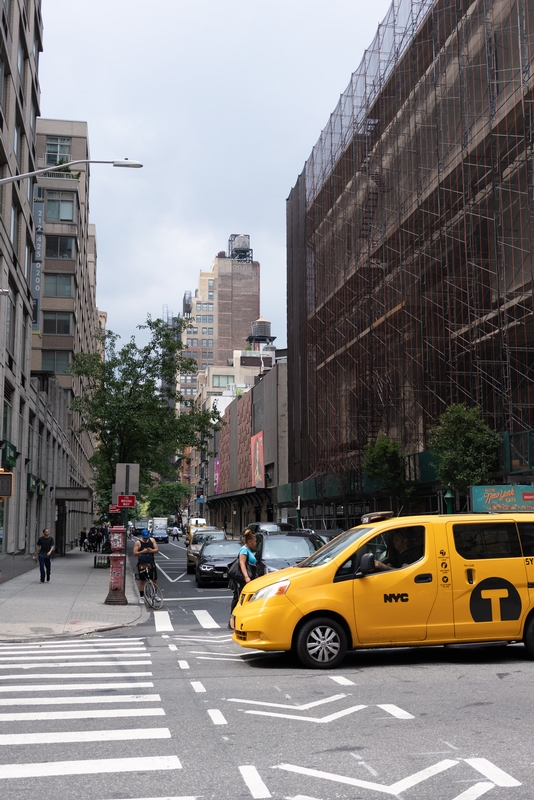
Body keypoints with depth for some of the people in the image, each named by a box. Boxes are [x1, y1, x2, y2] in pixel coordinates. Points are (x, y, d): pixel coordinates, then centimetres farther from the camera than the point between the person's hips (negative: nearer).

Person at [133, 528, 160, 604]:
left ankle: (156, 594, 24)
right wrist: (142, 552, -26)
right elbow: (135, 553, -11)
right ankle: (141, 596, 10)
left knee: (154, 579, 8)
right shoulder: (138, 542, -7)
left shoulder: (152, 540, 3)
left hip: (151, 563, 3)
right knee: (142, 580, 1)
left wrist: (151, 550, -21)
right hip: (142, 563, -3)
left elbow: (157, 549, -1)